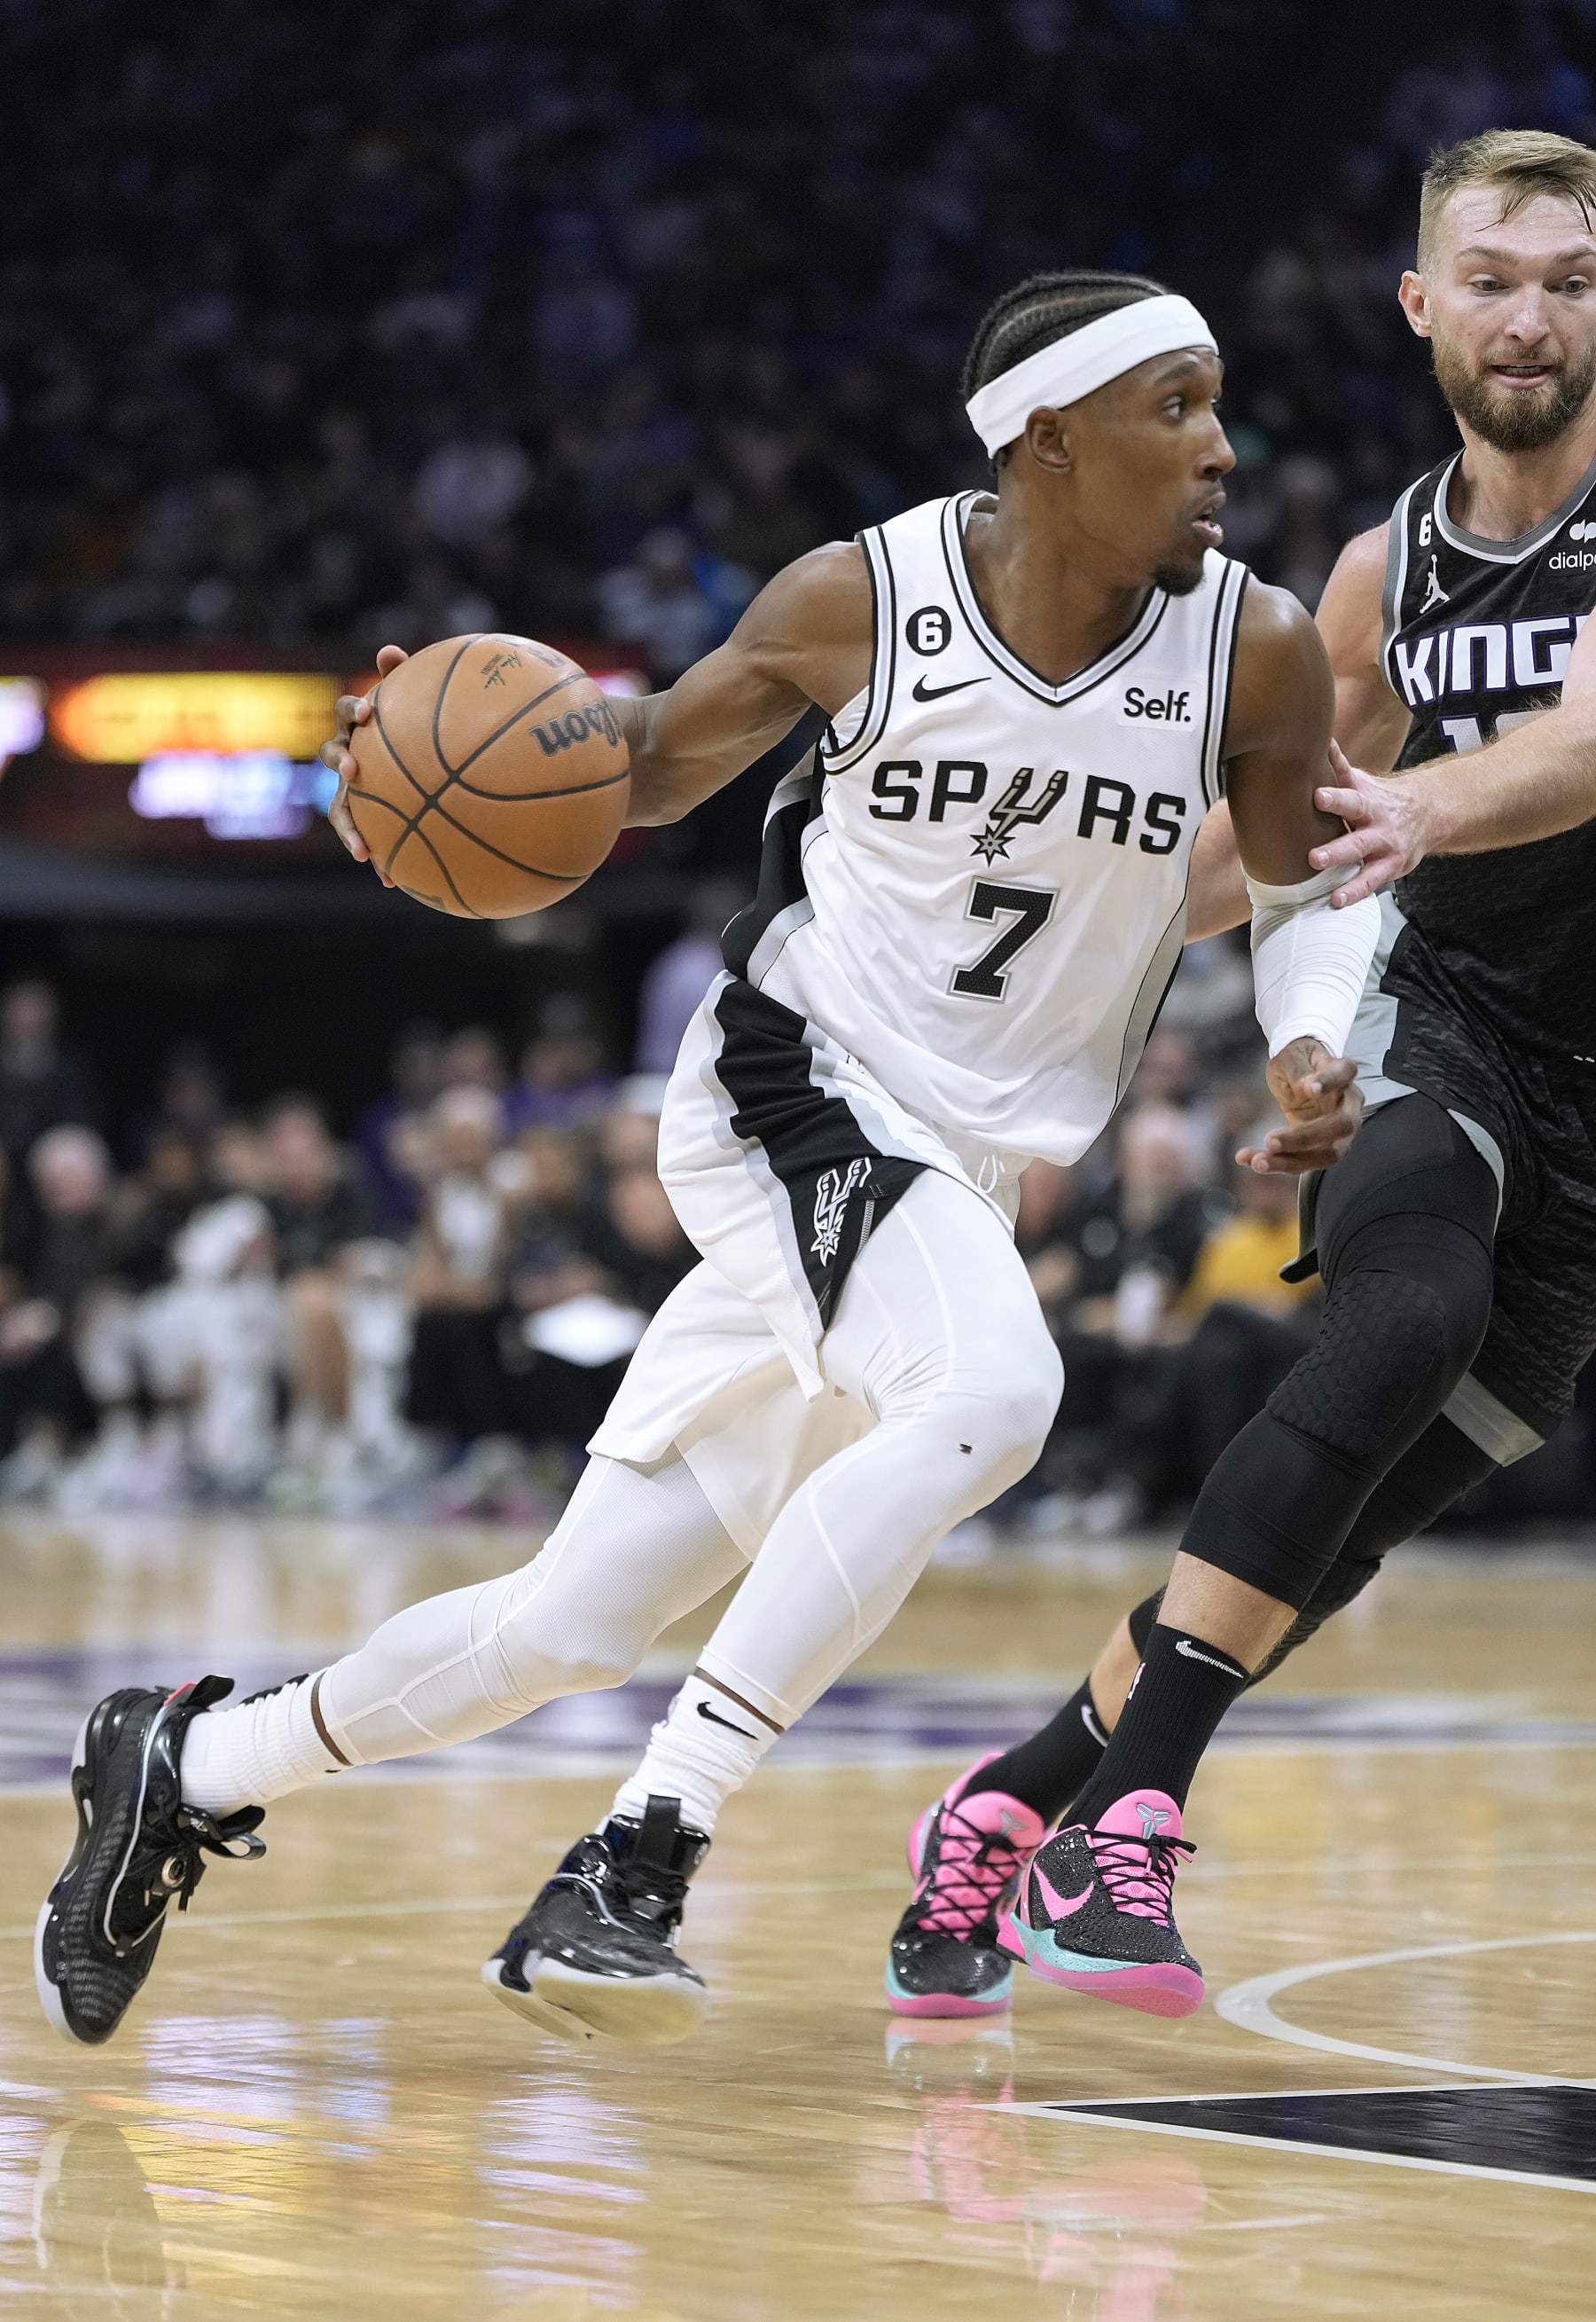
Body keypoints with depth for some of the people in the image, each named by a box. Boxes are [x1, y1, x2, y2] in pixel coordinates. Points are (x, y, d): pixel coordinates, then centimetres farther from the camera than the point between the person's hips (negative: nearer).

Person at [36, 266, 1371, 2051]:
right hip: (787, 1092, -4)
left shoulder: (1253, 652, -6)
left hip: (954, 1176, 4)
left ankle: (182, 1770, 28)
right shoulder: (863, 599, -11)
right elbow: (648, 767, 7)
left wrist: (1314, 1045, -12)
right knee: (987, 1384, -35)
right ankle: (638, 1857, -28)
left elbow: (1308, 893, 10)